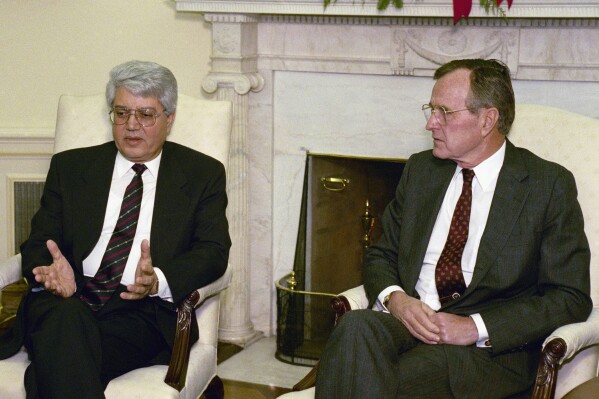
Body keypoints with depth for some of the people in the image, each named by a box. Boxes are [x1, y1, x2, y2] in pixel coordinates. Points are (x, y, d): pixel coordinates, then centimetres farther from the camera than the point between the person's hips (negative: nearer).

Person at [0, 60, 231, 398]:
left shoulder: (203, 174, 15)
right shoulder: (70, 166, 20)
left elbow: (213, 252, 4)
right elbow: (39, 242, 14)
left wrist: (158, 281, -18)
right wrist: (53, 273, -13)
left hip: (142, 311, -2)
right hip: (65, 302, 3)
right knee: (66, 319, -36)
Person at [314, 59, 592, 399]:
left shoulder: (550, 185, 1)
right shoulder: (420, 170, 16)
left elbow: (571, 297, -4)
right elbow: (381, 255, 21)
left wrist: (475, 327, -14)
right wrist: (394, 298, -5)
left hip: (491, 349, -5)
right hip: (408, 320, 5)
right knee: (355, 327, -31)